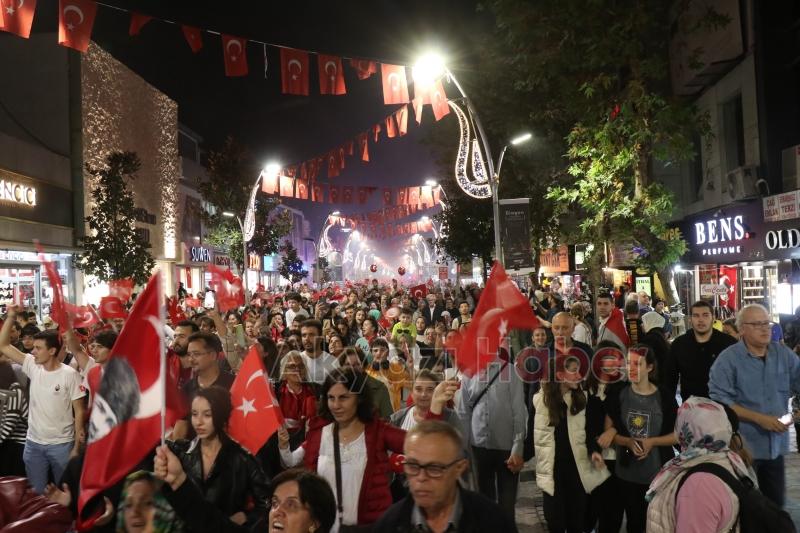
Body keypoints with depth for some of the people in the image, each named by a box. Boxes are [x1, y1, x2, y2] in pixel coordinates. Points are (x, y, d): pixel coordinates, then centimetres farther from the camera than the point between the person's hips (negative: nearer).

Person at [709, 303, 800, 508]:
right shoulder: (728, 359, -14)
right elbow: (719, 401, -18)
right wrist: (759, 418, -22)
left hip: (776, 443, 5)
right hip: (742, 446, -5)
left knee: (776, 502, 20)